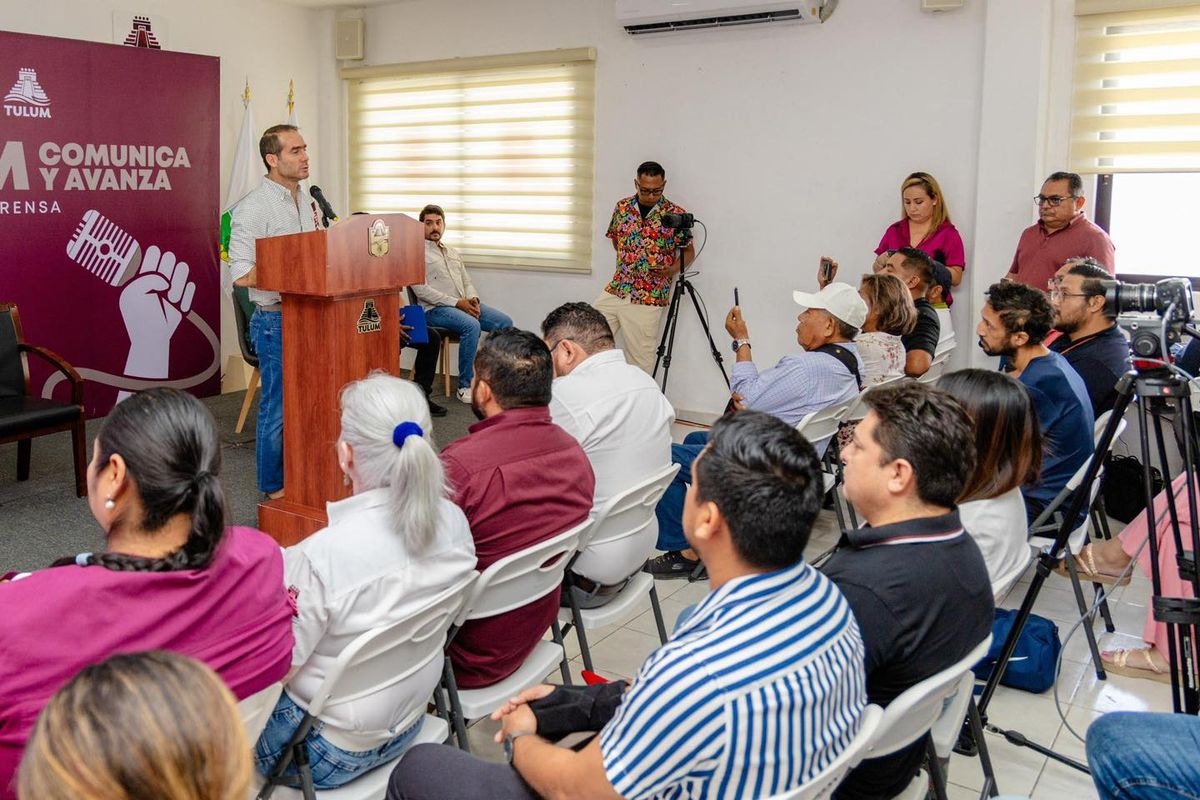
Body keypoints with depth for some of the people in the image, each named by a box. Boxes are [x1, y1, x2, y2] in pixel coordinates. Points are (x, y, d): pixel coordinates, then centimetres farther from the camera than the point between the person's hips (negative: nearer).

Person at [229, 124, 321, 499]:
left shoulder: (309, 203, 13)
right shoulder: (253, 208, -12)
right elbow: (241, 274, -19)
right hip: (276, 320, -7)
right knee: (278, 406, 1)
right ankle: (274, 488, 14)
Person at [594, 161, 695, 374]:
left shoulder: (676, 214, -5)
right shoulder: (622, 207, 6)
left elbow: (689, 251, 3)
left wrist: (674, 268, -15)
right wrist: (627, 261, 10)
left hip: (648, 299, -4)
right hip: (614, 290, 4)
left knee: (640, 362, -1)